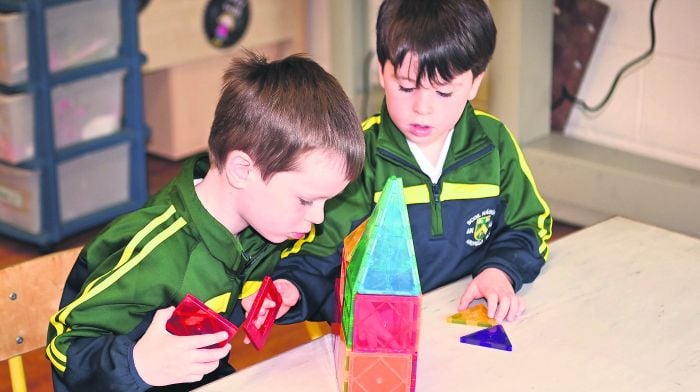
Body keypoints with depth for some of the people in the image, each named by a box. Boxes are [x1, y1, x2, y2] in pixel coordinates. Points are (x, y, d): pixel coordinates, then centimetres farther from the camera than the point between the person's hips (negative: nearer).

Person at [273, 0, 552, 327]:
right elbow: (324, 245, -7)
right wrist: (292, 288, -28)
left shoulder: (495, 143, 3)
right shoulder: (360, 153, -5)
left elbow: (527, 225, 16)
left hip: (474, 313, 5)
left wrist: (501, 270, -4)